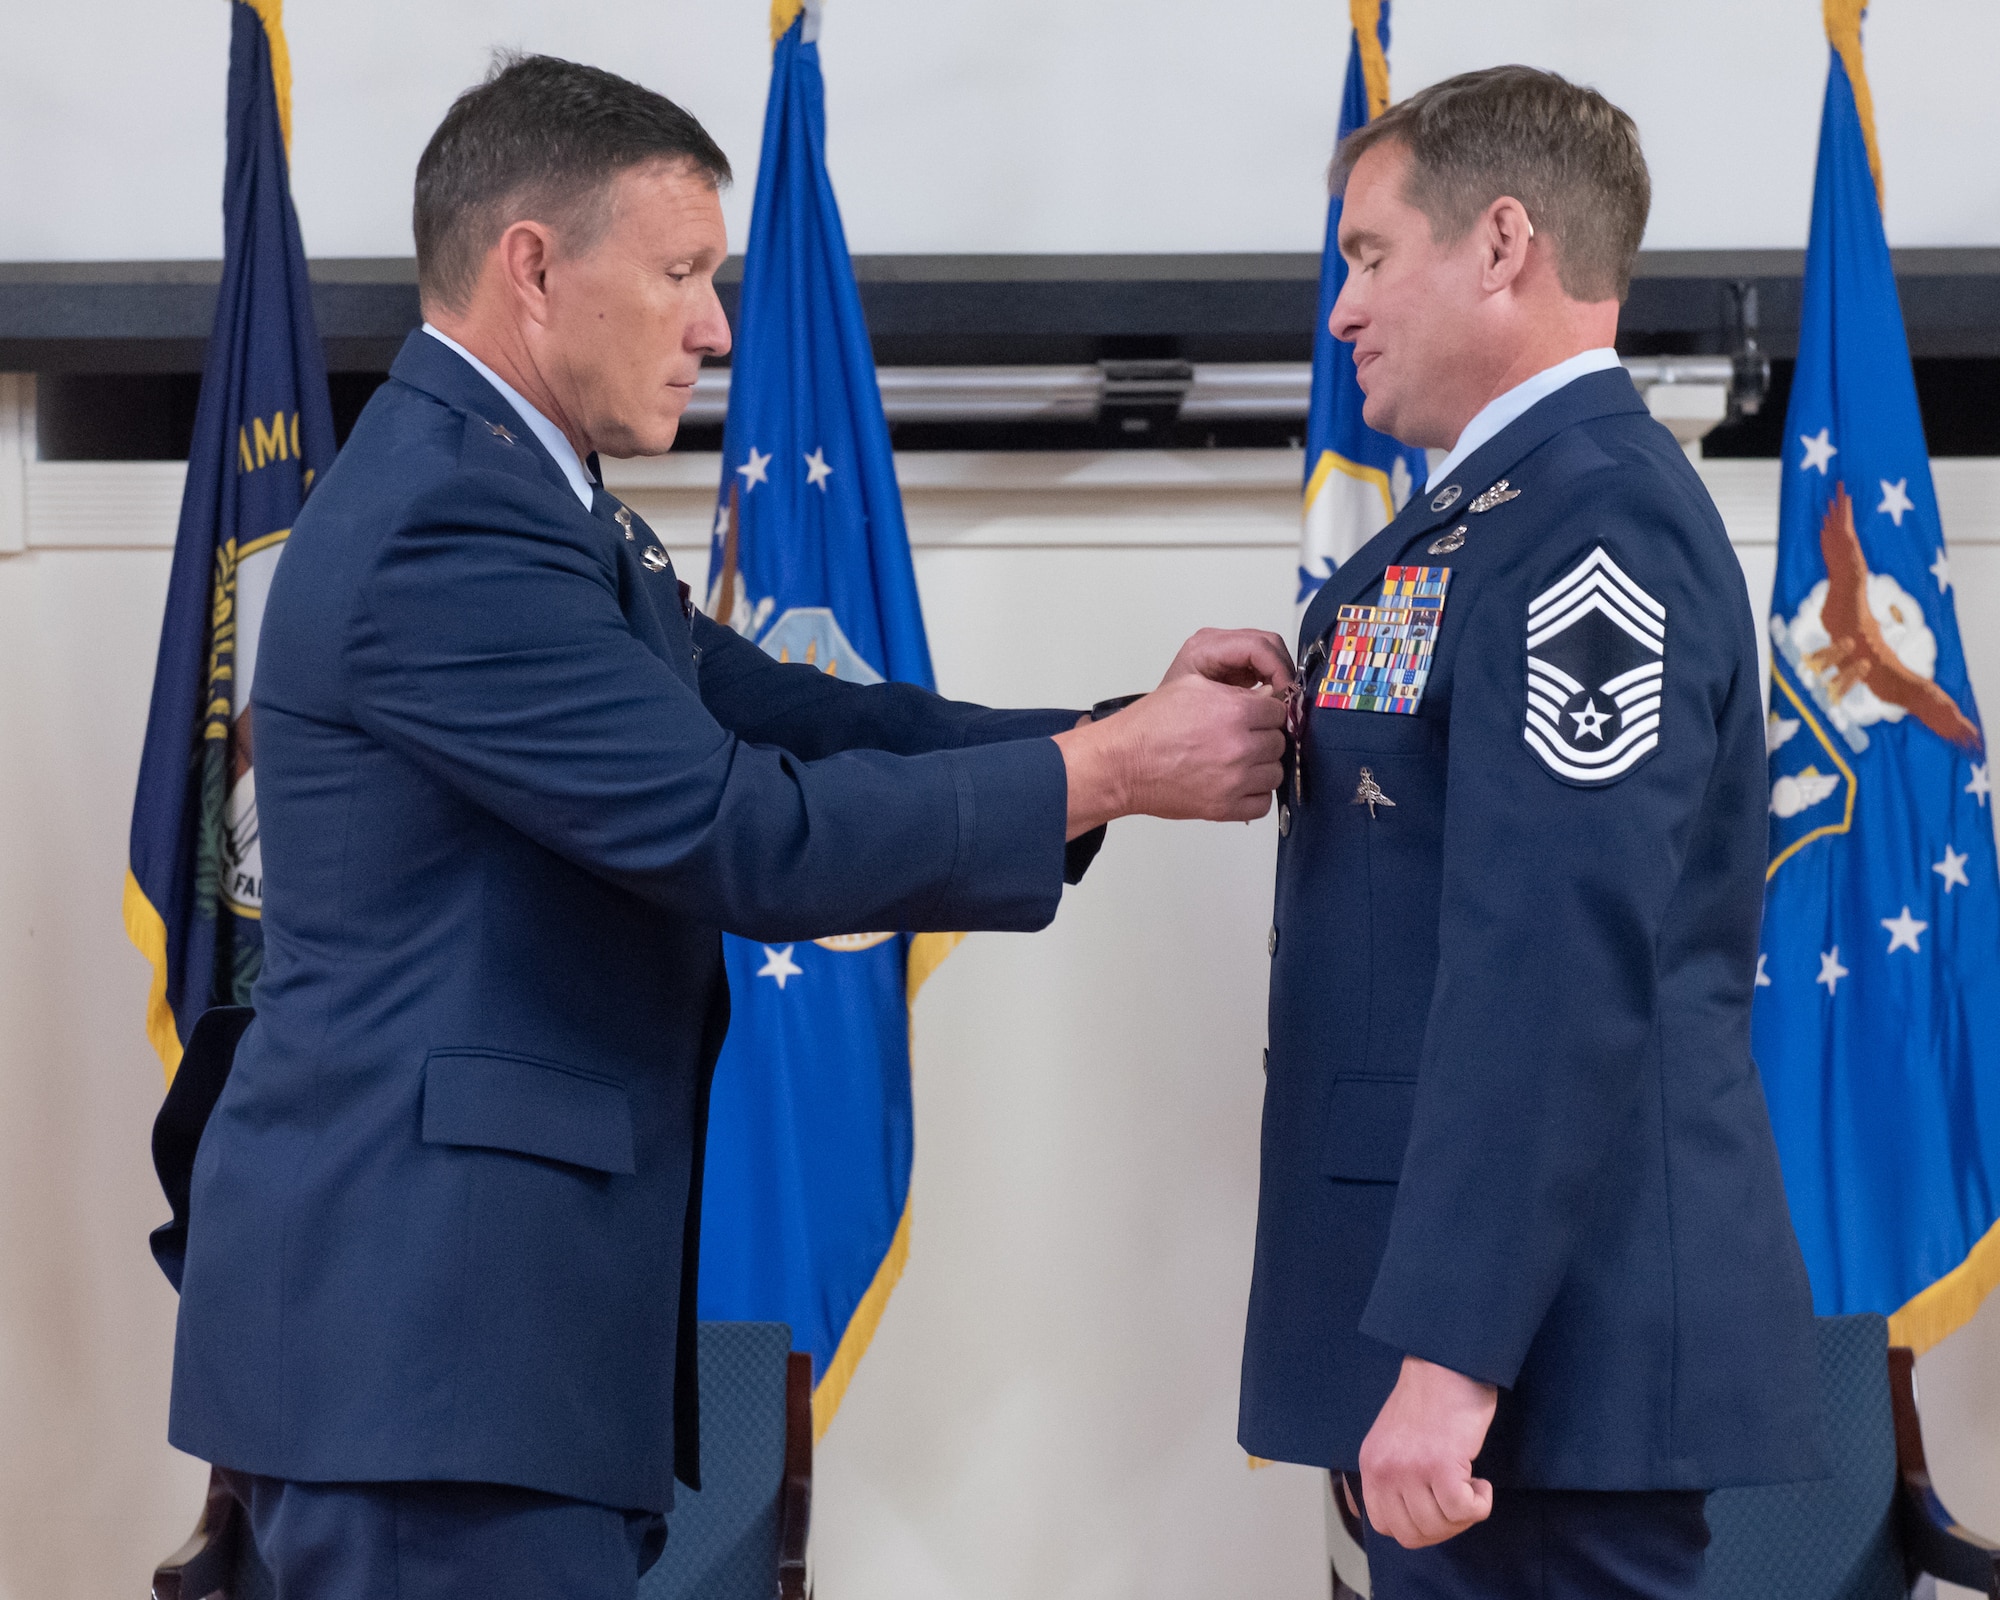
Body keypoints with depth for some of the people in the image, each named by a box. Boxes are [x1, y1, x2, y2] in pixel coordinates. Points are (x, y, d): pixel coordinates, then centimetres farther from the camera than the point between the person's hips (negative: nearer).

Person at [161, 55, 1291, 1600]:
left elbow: (784, 717, 13)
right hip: (421, 1323, -10)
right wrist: (1110, 772, -11)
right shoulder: (440, 527, -17)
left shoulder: (523, 500, 16)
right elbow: (750, 838, -20)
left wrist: (1125, 728, 2)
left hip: (482, 1306, 10)